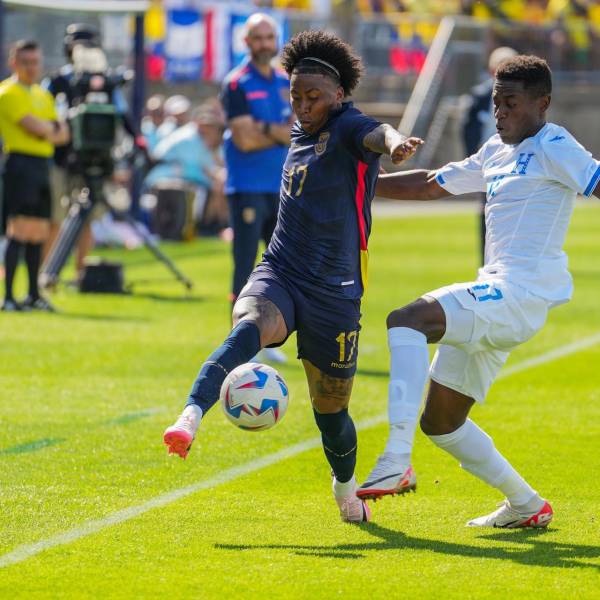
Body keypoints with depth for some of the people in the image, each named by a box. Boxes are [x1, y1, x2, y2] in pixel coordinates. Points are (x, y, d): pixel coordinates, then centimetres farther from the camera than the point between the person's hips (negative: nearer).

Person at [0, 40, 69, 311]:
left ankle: (34, 294, 20)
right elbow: (33, 126, -18)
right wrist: (53, 128, 2)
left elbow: (63, 134, 13)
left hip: (42, 165, 8)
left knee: (39, 233, 11)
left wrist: (48, 131, -8)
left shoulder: (43, 96, 20)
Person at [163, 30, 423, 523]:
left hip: (333, 293, -4)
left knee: (331, 414, 7)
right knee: (251, 326, -33)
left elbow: (375, 133, -35)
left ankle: (345, 488, 39)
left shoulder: (347, 128, -9)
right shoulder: (301, 133, 12)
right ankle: (190, 419, -54)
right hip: (279, 277, 4)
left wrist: (395, 143, -59)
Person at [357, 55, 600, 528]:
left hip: (520, 294, -10)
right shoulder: (497, 152, 21)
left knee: (406, 320, -28)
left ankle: (397, 463, -36)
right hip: (497, 297, 10)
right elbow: (432, 185, 30)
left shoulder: (553, 146, -4)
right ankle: (526, 506, 20)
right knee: (439, 423, 11)